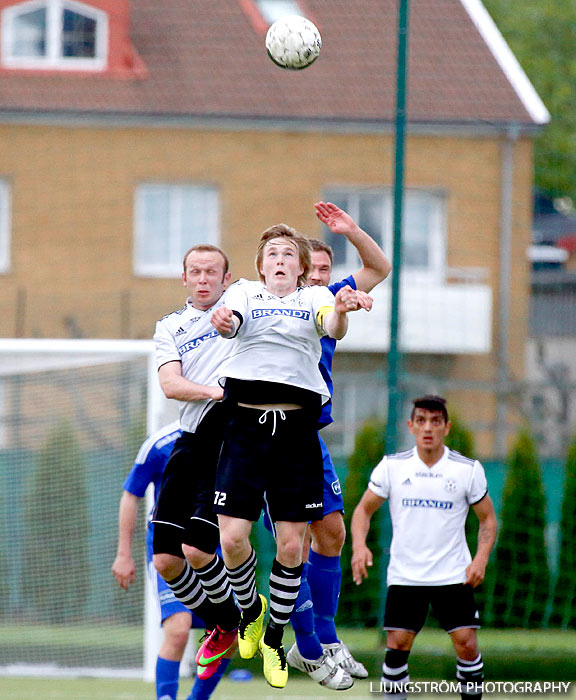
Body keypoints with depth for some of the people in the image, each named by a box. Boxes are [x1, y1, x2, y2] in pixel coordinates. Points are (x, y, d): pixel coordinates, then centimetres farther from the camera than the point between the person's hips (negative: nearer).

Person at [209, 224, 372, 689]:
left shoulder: (315, 298, 11)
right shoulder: (247, 293, 12)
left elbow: (333, 328, -11)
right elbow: (232, 320, -9)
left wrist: (341, 312, -35)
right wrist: (222, 321, -34)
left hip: (297, 428, 0)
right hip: (246, 423, 0)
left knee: (291, 545, 0)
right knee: (232, 539, -8)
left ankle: (274, 637, 20)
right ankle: (250, 609, 23)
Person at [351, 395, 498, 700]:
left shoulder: (468, 469, -2)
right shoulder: (392, 466, 0)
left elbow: (487, 518, 7)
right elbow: (364, 509, 7)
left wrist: (481, 558, -9)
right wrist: (359, 545, -11)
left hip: (454, 575, -1)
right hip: (404, 576, 1)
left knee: (467, 644, -9)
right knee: (397, 646, -7)